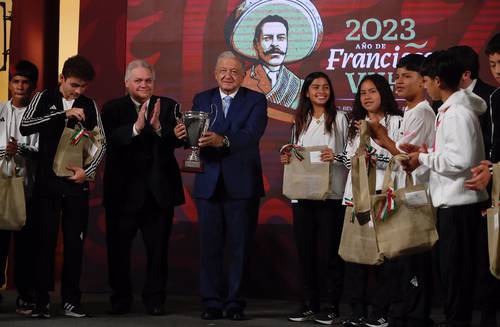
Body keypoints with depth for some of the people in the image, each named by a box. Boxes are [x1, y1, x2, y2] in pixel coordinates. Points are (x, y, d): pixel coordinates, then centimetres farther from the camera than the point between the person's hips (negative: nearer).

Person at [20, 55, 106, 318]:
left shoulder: (89, 106, 7)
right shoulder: (44, 99, 2)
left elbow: (101, 143, 8)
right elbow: (25, 127, -14)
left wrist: (87, 170, -7)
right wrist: (63, 114, -21)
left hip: (77, 183, 2)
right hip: (47, 183, -2)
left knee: (75, 242, 3)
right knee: (45, 240, -1)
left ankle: (71, 300, 11)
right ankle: (41, 301, 4)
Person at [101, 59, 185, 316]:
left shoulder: (168, 106, 5)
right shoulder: (113, 109, 2)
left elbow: (178, 140, -8)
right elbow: (111, 140, -15)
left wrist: (159, 127, -26)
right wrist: (136, 127, -28)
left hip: (159, 189, 1)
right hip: (124, 189, -1)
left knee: (158, 248, 5)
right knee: (118, 247, 4)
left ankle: (155, 300, 15)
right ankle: (120, 299, 16)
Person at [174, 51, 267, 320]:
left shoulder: (255, 101, 1)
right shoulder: (201, 100, 9)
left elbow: (251, 134, -17)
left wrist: (222, 141, -34)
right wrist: (184, 134, -27)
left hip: (241, 184, -2)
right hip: (209, 184, 2)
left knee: (240, 246, 3)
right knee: (209, 246, 3)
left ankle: (235, 303, 10)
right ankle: (212, 303, 9)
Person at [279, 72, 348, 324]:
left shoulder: (339, 119, 1)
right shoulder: (300, 121, 16)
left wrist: (335, 157, -22)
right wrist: (287, 159, 1)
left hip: (330, 194, -5)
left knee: (330, 251, -3)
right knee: (305, 249, 7)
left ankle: (332, 307, 3)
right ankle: (309, 305, 15)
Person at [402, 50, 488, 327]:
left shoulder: (459, 113, -16)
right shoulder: (448, 110, 13)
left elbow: (461, 160, -25)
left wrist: (424, 158, -14)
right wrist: (423, 153, 7)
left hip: (459, 204, -10)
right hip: (450, 202, 10)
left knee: (455, 272, -4)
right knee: (450, 270, 15)